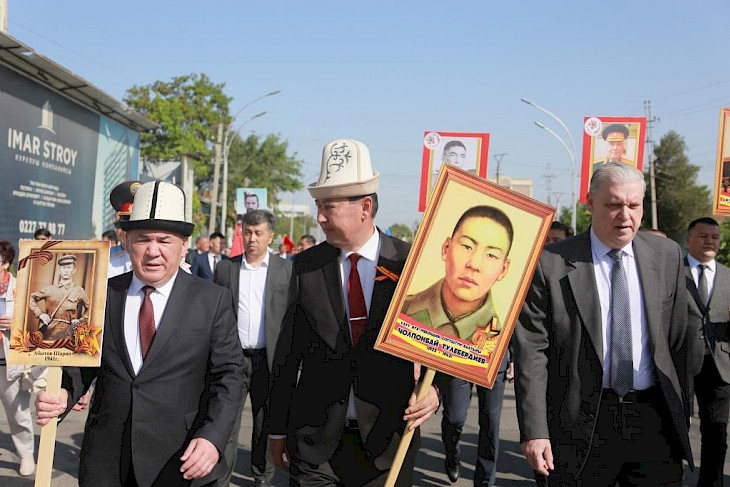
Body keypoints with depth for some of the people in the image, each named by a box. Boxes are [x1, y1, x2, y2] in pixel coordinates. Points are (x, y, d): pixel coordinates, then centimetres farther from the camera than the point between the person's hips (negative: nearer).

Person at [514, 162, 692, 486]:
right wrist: (534, 431, -12)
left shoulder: (667, 255, 5)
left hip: (654, 421, 3)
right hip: (582, 423, -3)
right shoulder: (551, 263, -7)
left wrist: (680, 411, 13)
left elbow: (678, 340, 10)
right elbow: (531, 351, -9)